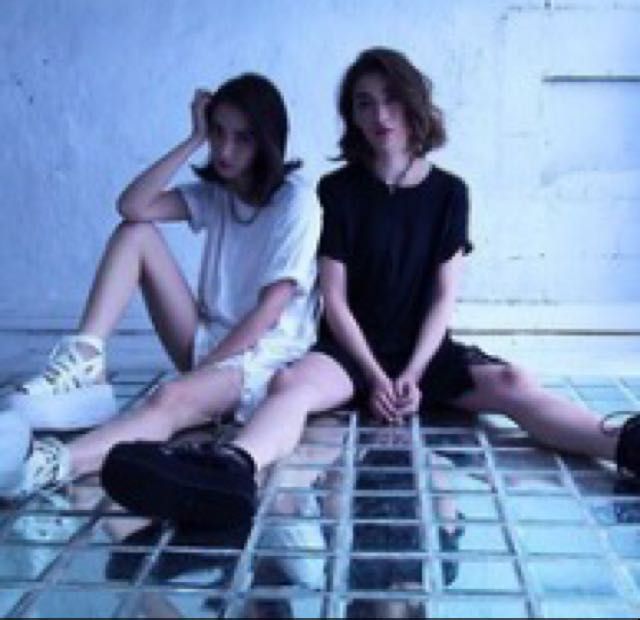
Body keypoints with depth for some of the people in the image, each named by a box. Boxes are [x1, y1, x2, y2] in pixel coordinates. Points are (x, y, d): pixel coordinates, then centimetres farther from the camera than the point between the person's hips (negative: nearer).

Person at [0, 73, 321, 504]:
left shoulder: (296, 200, -9)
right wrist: (194, 140, -8)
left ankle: (51, 464, -65)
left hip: (266, 354, -7)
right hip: (210, 340, 7)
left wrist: (201, 370, -18)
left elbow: (271, 307, -15)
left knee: (172, 399, -40)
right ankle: (84, 364, -23)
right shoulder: (214, 192, 11)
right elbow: (131, 206, -7)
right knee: (135, 233, -7)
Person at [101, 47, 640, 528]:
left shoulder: (449, 192, 1)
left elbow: (444, 298, -2)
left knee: (512, 384, -26)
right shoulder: (338, 190, -2)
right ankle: (226, 473, -66)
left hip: (426, 350, 2)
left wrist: (412, 375, -14)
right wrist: (376, 377, -15)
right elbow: (334, 300, -5)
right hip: (351, 349, -2)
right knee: (291, 382, -34)